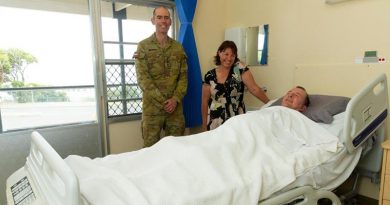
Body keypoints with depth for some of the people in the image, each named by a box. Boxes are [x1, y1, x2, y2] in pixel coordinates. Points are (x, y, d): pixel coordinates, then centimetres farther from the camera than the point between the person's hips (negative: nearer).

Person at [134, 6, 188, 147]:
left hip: (175, 105, 3)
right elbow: (142, 78, -8)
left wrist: (175, 99, -10)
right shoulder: (143, 46, 1)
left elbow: (183, 76, 5)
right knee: (151, 147, 2)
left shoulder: (178, 47, 11)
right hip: (152, 105, -3)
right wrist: (162, 101, -13)